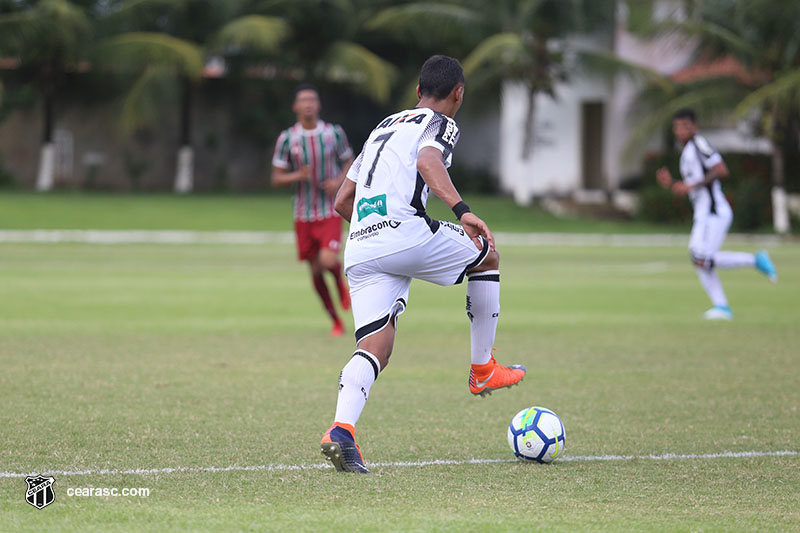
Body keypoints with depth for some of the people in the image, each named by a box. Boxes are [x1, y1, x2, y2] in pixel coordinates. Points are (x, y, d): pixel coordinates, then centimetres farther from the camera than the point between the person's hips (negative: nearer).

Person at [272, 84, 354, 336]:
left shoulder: (334, 133, -1)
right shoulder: (287, 139, -3)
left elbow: (348, 162, 11)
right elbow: (276, 179, 0)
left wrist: (340, 181, -10)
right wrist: (297, 176, -20)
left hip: (331, 212, -1)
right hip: (304, 216, 1)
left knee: (328, 261, -21)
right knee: (316, 272, 4)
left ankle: (341, 282, 16)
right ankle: (336, 322, 22)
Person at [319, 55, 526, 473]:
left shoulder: (383, 127, 31)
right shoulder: (440, 124, 8)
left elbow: (342, 202, 30)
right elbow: (428, 162, -17)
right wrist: (461, 210, -28)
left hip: (359, 249, 6)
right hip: (405, 231, -6)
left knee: (375, 350, -2)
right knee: (487, 256, 21)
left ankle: (341, 431, -27)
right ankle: (483, 370, 25)